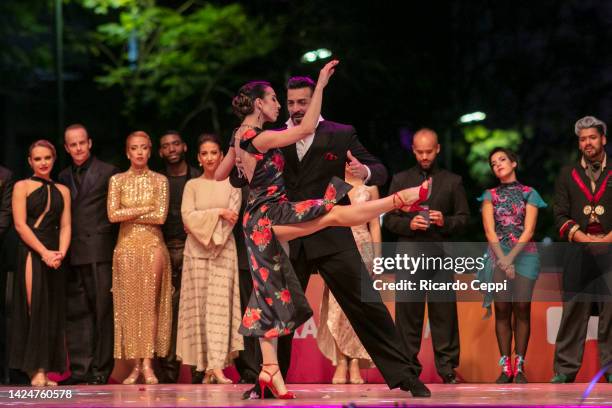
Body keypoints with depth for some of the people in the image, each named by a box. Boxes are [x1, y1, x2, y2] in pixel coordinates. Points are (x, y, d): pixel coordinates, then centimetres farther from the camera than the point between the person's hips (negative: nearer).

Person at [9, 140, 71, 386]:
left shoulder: (62, 191, 15)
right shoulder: (22, 187, 3)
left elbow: (65, 226, 9)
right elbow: (20, 224, -6)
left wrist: (61, 253, -10)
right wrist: (44, 252, -15)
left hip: (54, 256, 4)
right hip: (31, 253, -4)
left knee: (52, 312, 1)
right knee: (36, 308, -10)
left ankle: (44, 370, 3)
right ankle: (36, 370, -8)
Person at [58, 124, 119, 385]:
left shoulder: (108, 172, 2)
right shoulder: (63, 177, 16)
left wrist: (112, 243, -6)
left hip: (100, 253, -4)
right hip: (73, 254, 4)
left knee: (102, 310, -2)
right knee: (76, 312, 4)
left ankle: (101, 369, 1)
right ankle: (80, 368, 7)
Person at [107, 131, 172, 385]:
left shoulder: (159, 181, 6)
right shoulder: (117, 180, 8)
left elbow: (161, 216, -5)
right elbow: (113, 214, -4)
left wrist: (129, 214, -4)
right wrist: (145, 209, -6)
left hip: (153, 245, -1)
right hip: (127, 245, 1)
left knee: (150, 303, -6)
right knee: (129, 304, -2)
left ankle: (147, 363, -7)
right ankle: (135, 364, -2)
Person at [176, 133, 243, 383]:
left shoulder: (231, 184, 8)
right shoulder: (192, 186, 11)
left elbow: (232, 216, -2)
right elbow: (188, 217, -1)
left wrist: (203, 220, -6)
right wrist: (218, 213, -8)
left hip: (223, 251, -1)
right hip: (197, 252, 1)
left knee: (220, 305, -11)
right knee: (200, 306, -2)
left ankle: (217, 366, -19)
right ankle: (206, 367, -1)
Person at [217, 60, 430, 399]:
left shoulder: (239, 138, 14)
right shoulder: (260, 137, -13)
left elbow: (219, 175, 26)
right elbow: (306, 128, -20)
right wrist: (321, 84, -17)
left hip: (258, 223, 9)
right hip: (271, 216, -9)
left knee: (271, 294, 5)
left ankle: (270, 369, 3)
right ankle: (401, 199, -12)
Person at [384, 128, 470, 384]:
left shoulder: (452, 181, 13)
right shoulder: (400, 180, 14)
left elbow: (464, 217, 11)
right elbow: (388, 219, 11)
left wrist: (446, 222, -9)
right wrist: (408, 223, -8)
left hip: (440, 255, 0)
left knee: (444, 312, -4)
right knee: (407, 312, -2)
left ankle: (447, 369, 0)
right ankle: (408, 369, 2)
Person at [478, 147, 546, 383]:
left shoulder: (529, 194, 6)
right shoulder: (490, 196, 10)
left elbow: (529, 230, -3)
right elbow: (490, 231, 0)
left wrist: (511, 258, -14)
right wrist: (502, 259, -13)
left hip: (524, 255, -1)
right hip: (498, 255, 1)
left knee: (522, 309, -5)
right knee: (502, 311, -3)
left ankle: (519, 367, -4)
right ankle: (506, 368, -2)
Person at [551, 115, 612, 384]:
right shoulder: (568, 175, 15)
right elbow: (560, 215, 8)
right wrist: (584, 238, -6)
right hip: (578, 251, 1)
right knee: (573, 309, -2)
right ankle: (565, 369, 0)